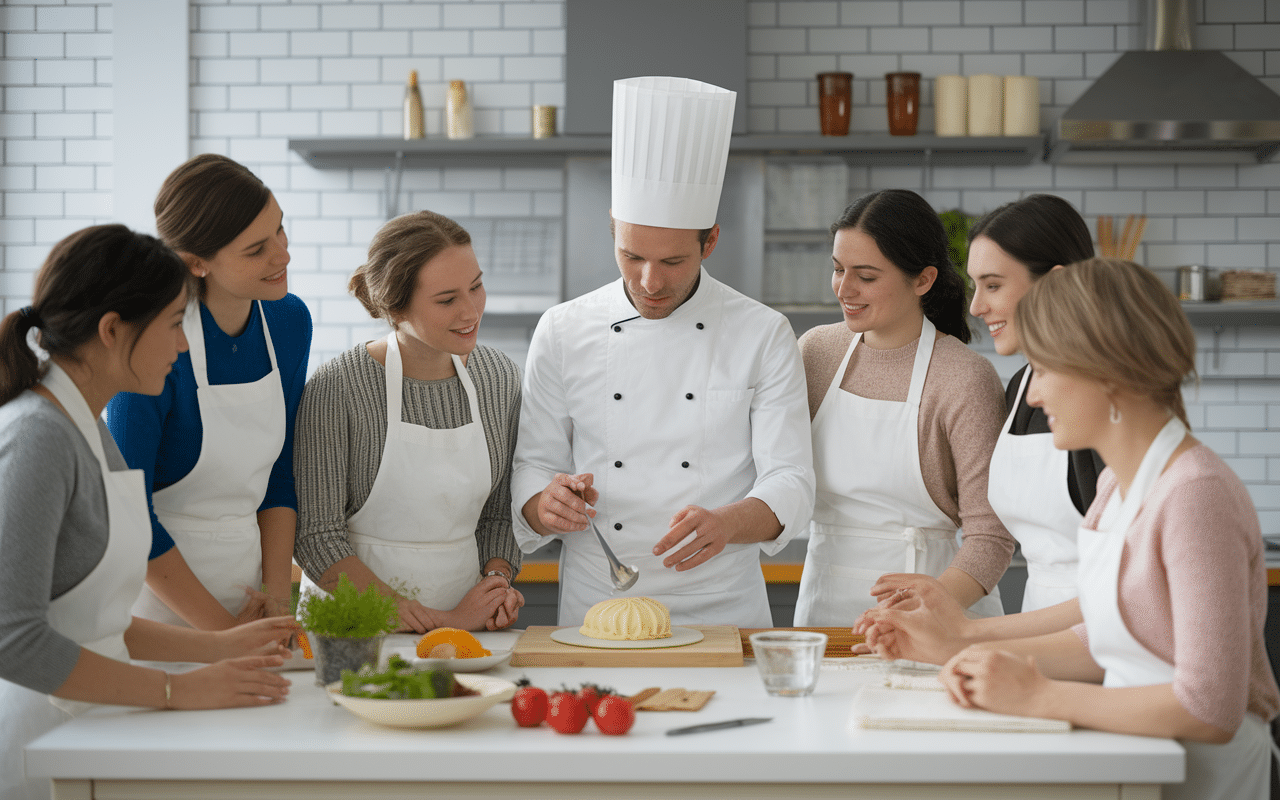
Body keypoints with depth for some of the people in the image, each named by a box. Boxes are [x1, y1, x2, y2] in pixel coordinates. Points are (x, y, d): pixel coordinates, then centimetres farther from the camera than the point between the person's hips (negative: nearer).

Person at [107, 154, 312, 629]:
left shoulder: (290, 321, -2)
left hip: (243, 572, 5)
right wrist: (223, 631, -16)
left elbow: (279, 474, 7)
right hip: (158, 594, -5)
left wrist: (278, 595, -4)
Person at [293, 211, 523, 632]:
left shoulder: (499, 377, 5)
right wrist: (440, 622, -14)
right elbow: (316, 538, -11)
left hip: (464, 615, 3)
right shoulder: (337, 388, -11)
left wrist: (497, 582, -4)